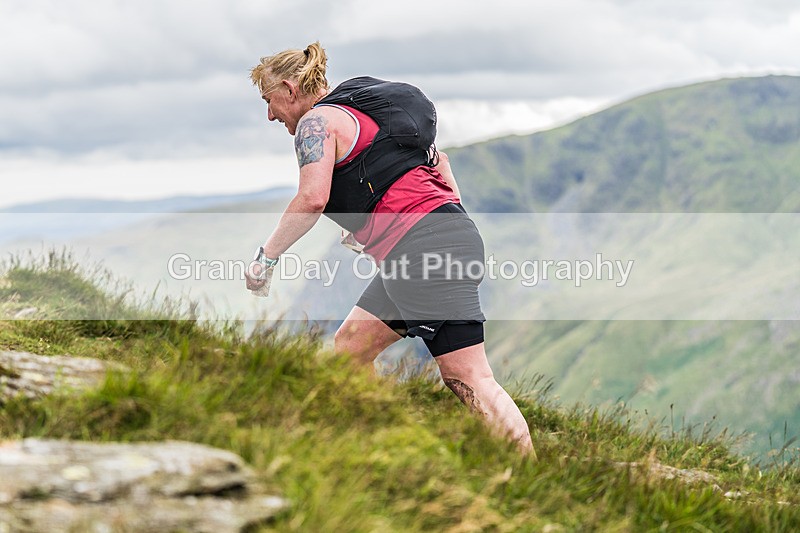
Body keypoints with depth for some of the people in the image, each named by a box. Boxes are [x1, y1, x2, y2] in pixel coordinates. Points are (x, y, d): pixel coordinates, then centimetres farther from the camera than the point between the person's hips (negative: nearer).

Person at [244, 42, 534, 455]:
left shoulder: (315, 120, -2)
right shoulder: (359, 114, 26)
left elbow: (312, 198, -17)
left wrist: (267, 257, -8)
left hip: (426, 247, -10)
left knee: (466, 376, -13)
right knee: (348, 348, 16)